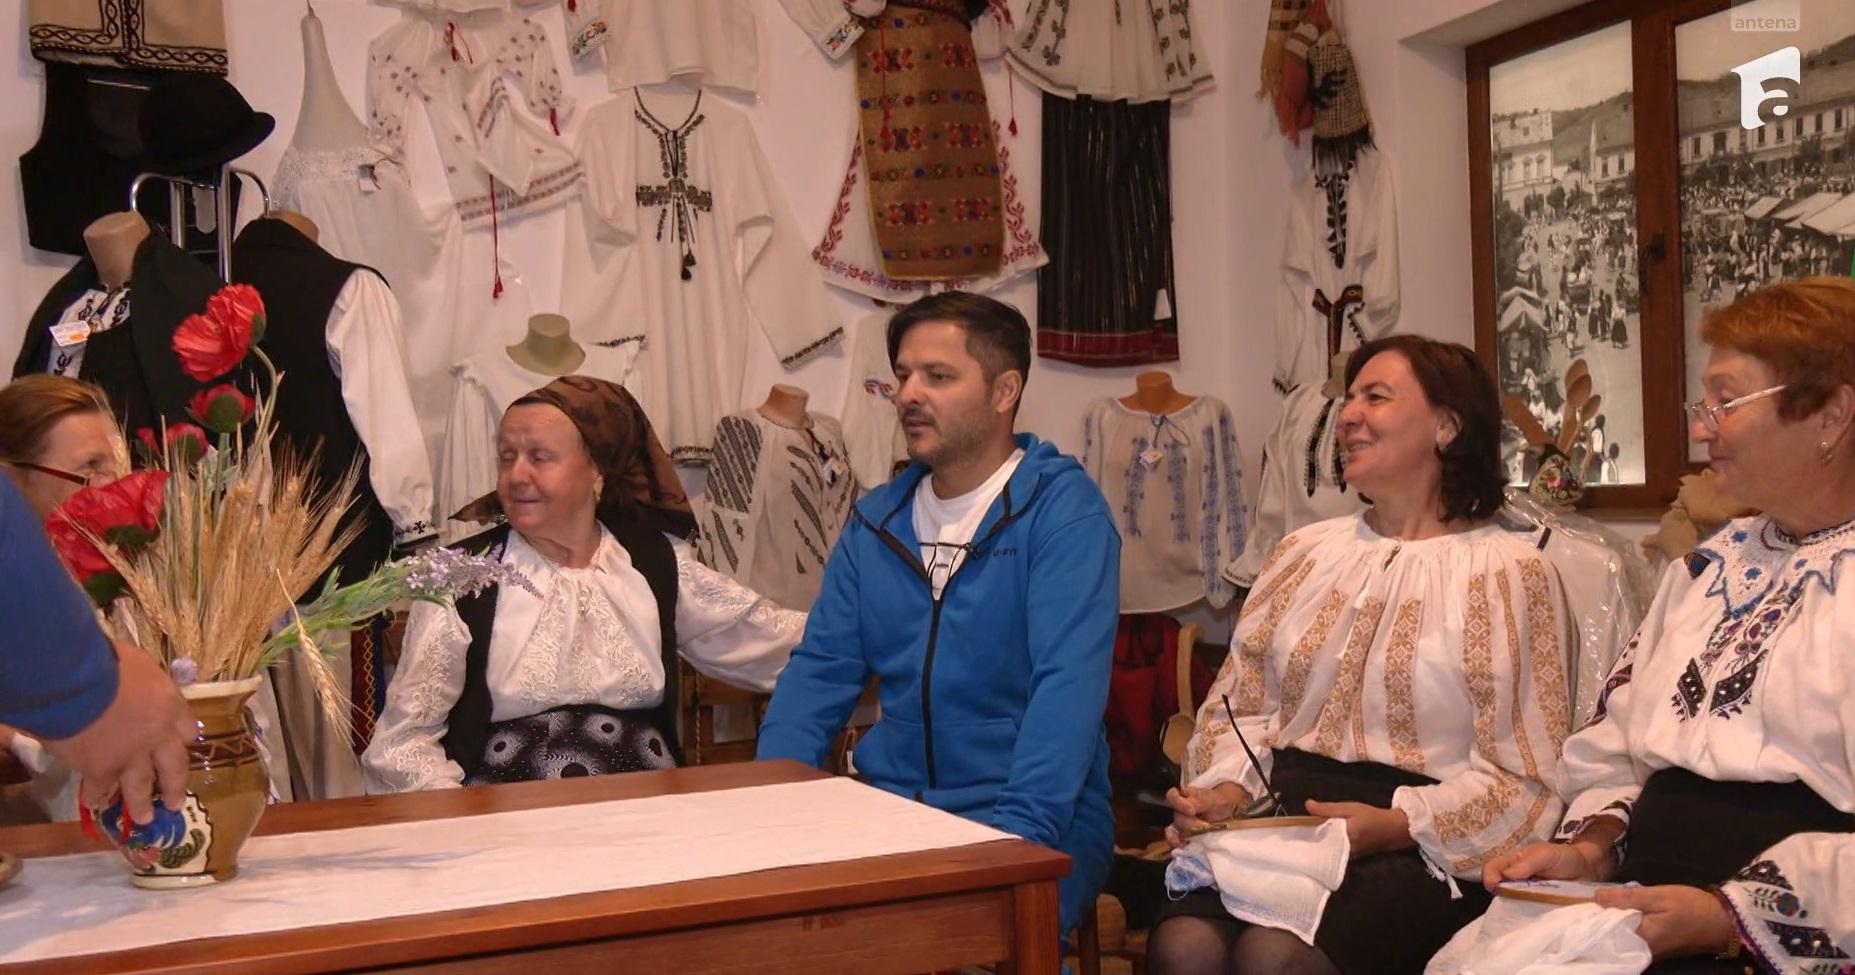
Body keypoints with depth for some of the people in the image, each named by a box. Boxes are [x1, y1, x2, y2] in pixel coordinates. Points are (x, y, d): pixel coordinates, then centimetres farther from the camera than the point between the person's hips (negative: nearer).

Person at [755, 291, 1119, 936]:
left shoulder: (1062, 510, -7)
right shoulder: (875, 521, 12)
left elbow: (1068, 684, -18)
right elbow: (821, 671, 9)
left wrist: (1015, 835, -28)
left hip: (1036, 822, -5)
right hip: (891, 805, 5)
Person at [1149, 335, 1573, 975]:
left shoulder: (1511, 574, 4)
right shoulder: (1304, 553, 19)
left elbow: (1523, 781, -3)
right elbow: (1240, 706, 17)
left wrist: (1394, 825, -17)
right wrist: (1228, 790, -4)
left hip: (1421, 848, -3)